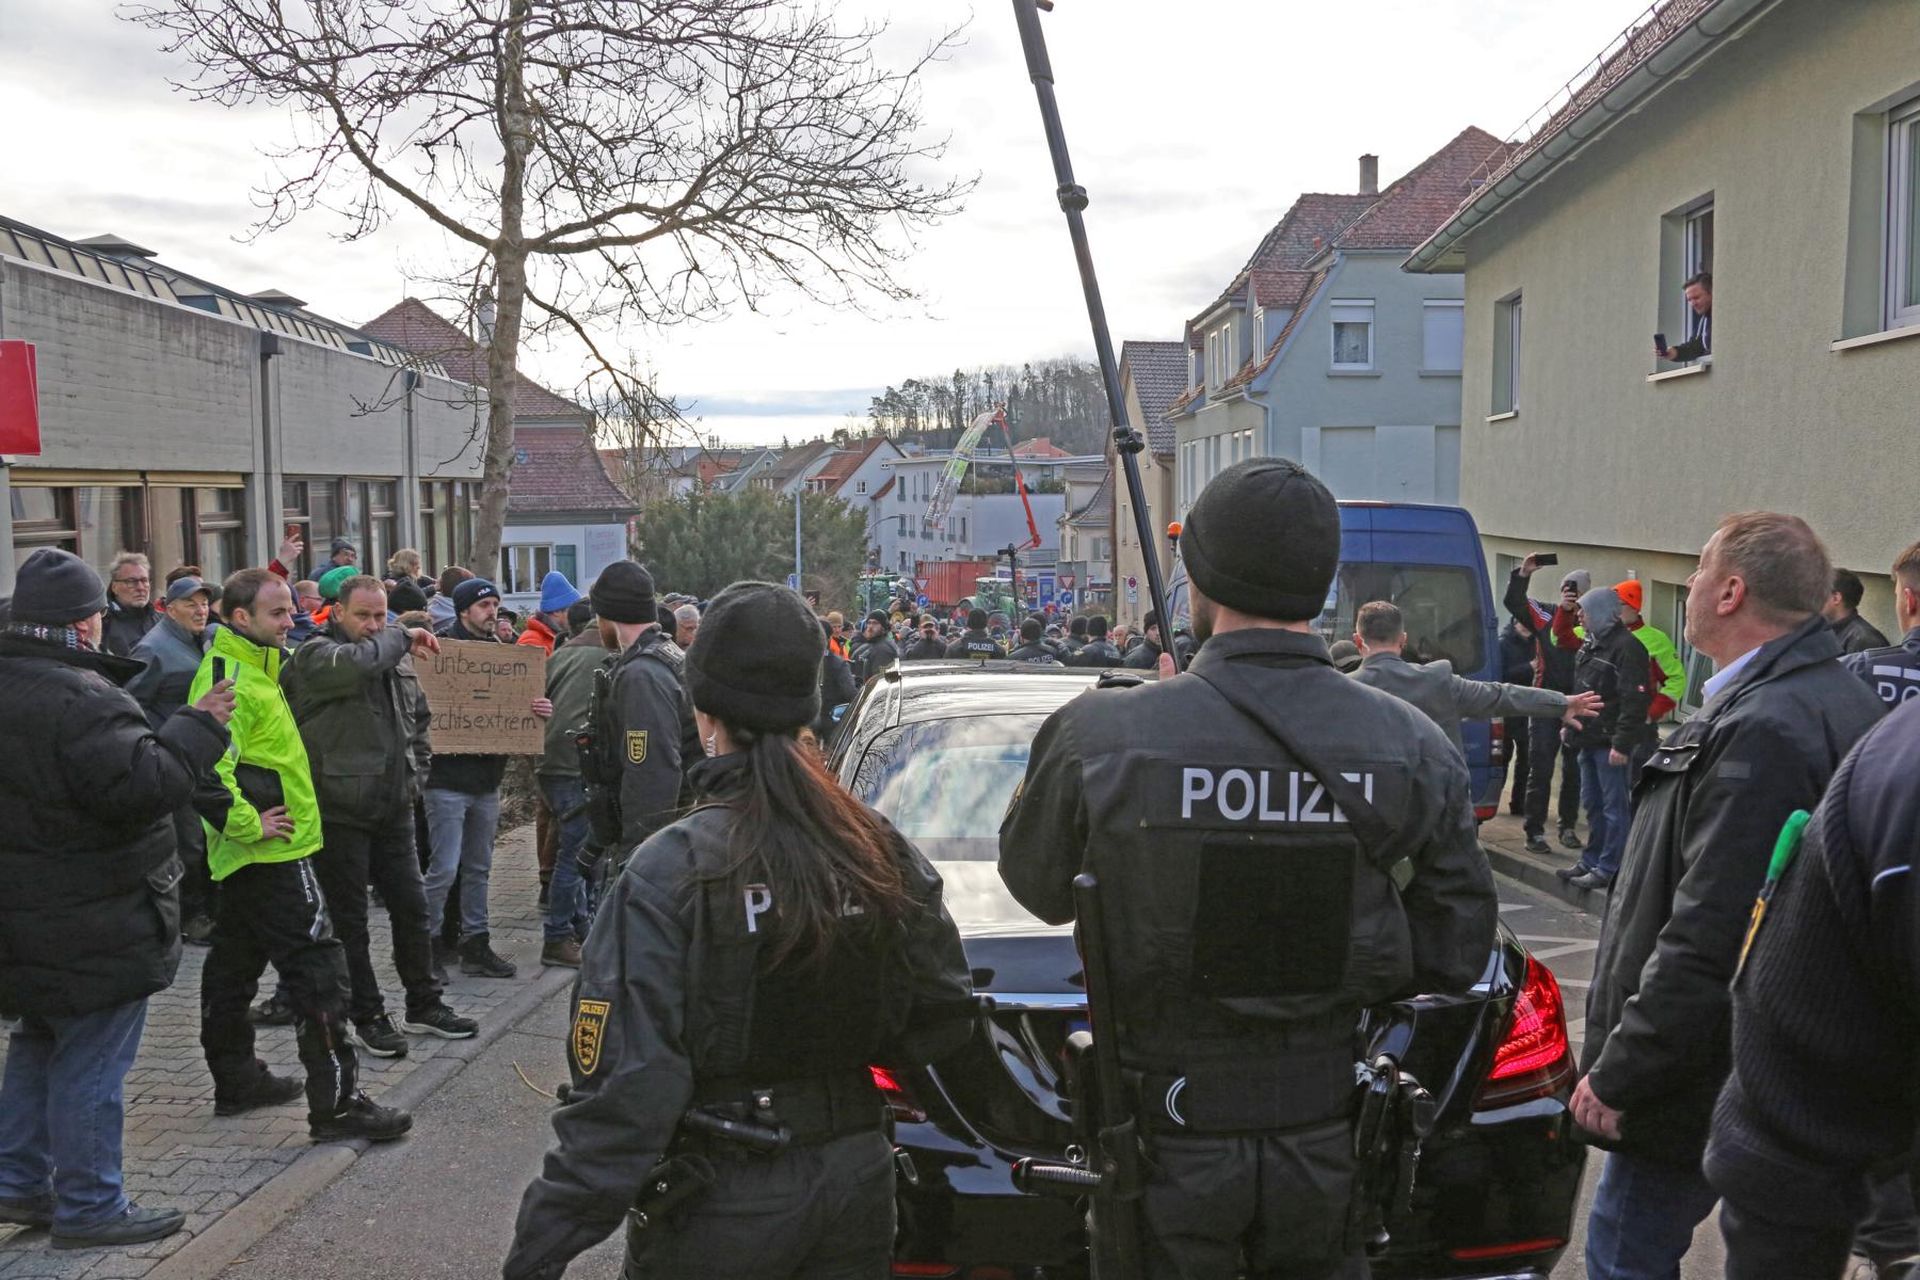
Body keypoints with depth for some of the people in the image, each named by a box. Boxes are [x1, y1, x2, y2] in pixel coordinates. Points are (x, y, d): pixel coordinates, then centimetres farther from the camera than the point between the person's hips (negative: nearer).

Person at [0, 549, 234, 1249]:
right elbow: (140, 787, -29)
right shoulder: (81, 698, -24)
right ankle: (89, 1206, 14)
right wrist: (195, 728, -18)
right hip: (92, 924, -9)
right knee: (92, 1061, 3)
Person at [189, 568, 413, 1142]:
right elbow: (205, 766, -30)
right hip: (272, 854, -11)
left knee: (234, 964, 19)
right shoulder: (231, 680, -19)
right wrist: (247, 823, -23)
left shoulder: (249, 666, 14)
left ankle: (236, 1079, 32)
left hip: (246, 857, 11)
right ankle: (337, 1104, -5)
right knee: (318, 970, -8)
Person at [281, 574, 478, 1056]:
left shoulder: (396, 660, 11)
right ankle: (367, 1017, 17)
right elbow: (354, 663, -33)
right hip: (340, 811, -6)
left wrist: (415, 774, 12)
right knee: (349, 918, 5)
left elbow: (417, 720, 23)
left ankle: (423, 1004, 26)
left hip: (394, 809, 6)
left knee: (411, 907, 12)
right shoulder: (316, 653, -9)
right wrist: (401, 637, -18)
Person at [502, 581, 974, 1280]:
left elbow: (624, 1087, -23)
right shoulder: (880, 849, -6)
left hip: (722, 1207, -3)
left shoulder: (670, 870, -20)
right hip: (858, 1178, 4)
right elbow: (943, 1016, 3)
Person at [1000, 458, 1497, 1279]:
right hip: (1327, 1139, 3)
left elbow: (1037, 887, 0)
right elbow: (1454, 953, -3)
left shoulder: (1099, 736, -18)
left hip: (1166, 1138, -2)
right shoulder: (1412, 748, -9)